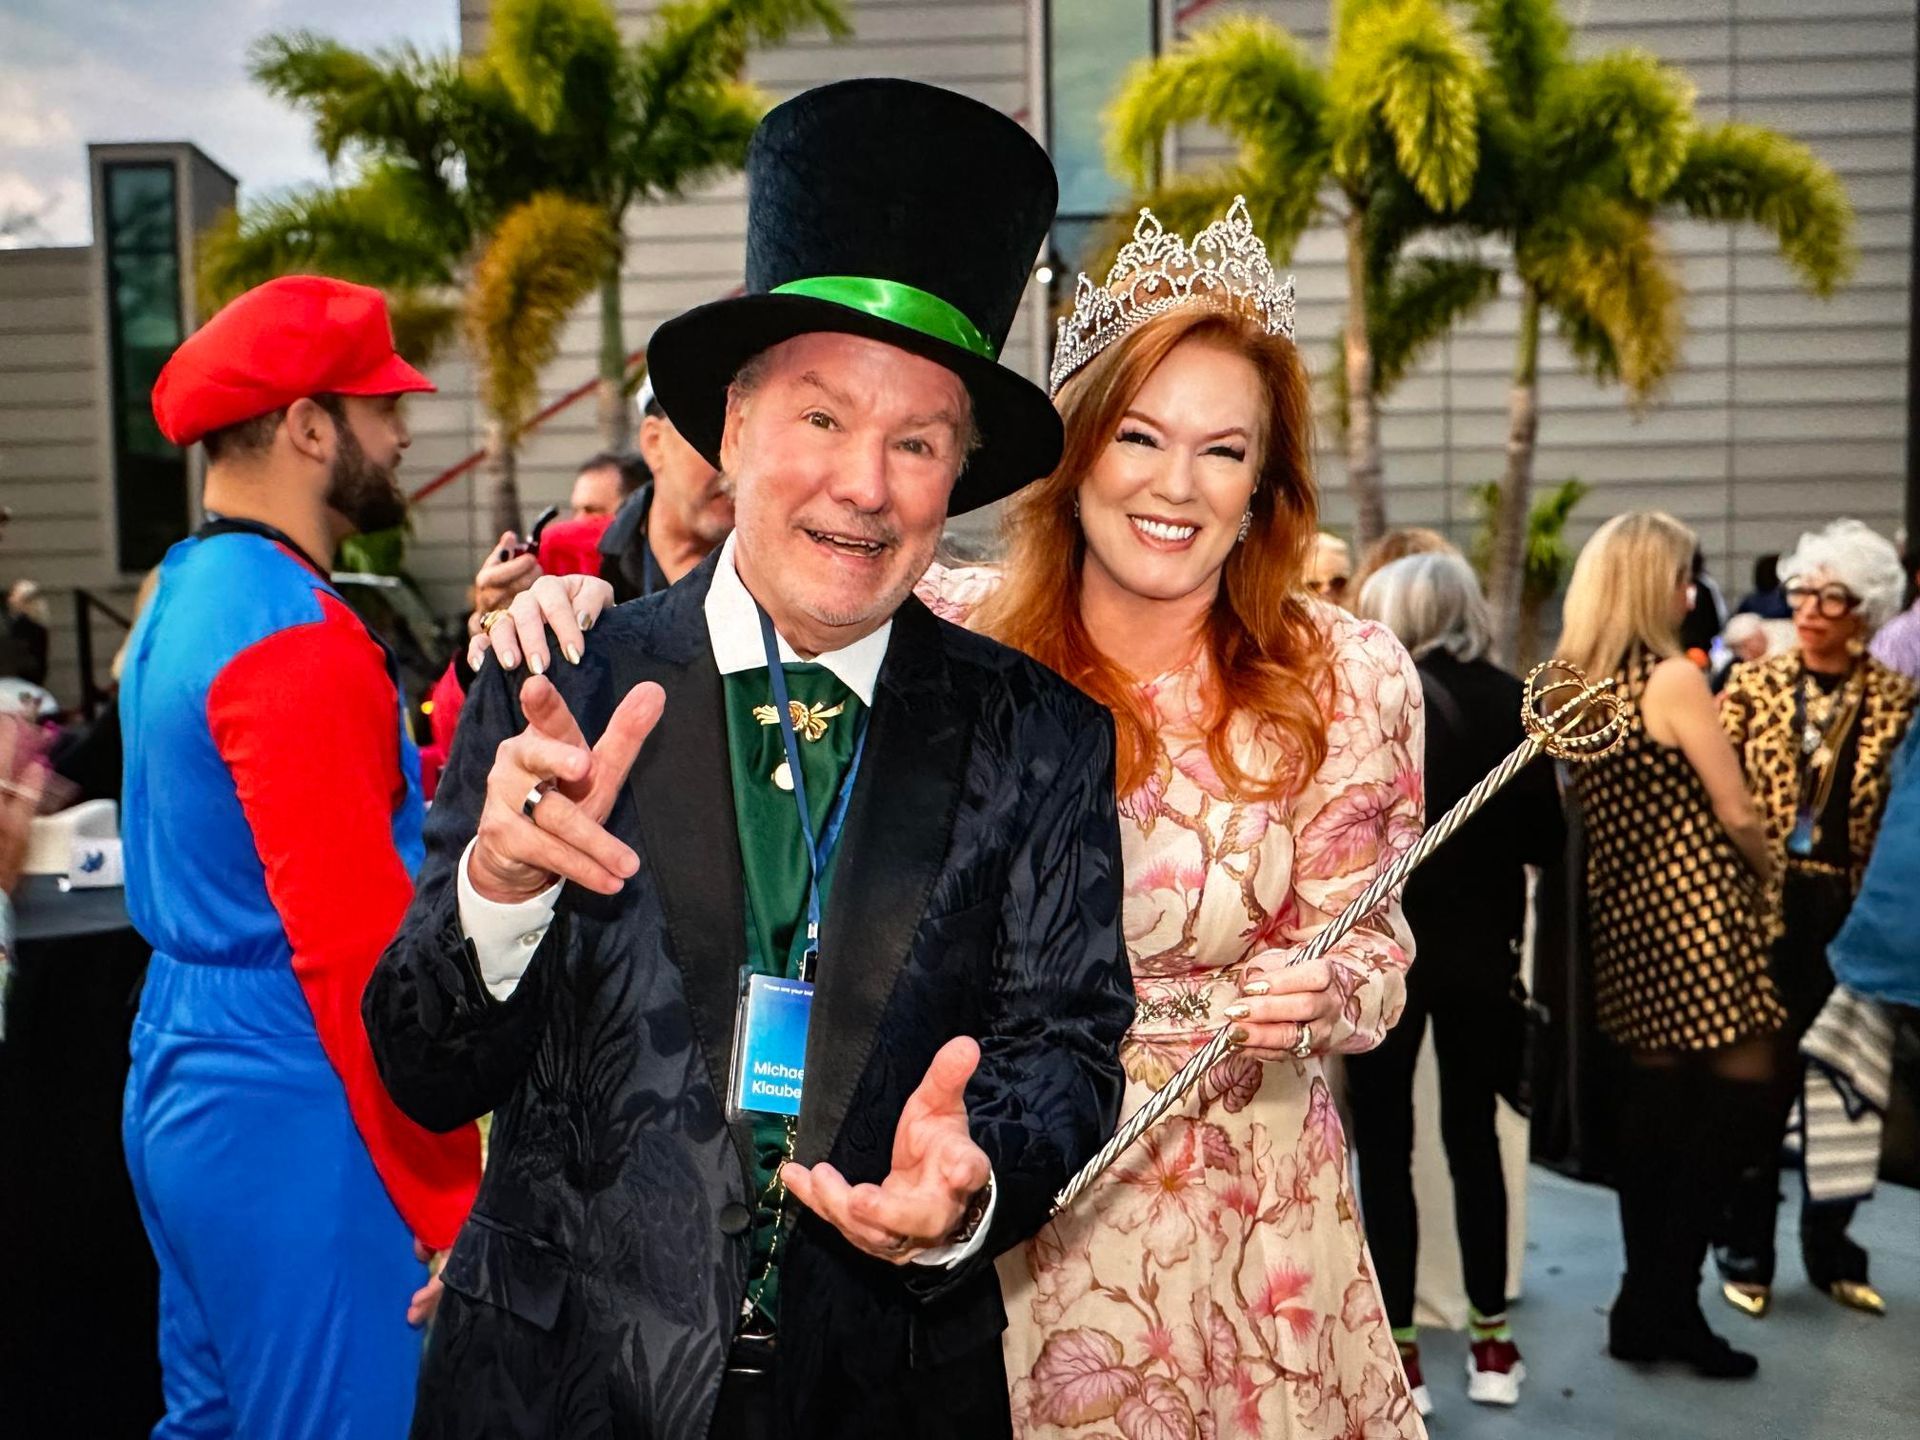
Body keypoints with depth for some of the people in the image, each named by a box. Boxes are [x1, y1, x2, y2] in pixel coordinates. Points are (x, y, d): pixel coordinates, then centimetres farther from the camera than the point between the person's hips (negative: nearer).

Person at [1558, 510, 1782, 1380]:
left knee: (1652, 1100, 13)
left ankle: (1645, 1304, 20)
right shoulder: (1673, 678, -13)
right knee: (1739, 1091, 3)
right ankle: (1667, 1299, 4)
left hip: (1621, 914, 7)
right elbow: (1734, 814, -10)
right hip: (1697, 912, -7)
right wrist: (1769, 876, 6)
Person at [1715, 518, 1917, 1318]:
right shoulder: (1753, 685, -1)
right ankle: (1746, 1252, 22)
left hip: (1852, 919, 1)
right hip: (1762, 913, -1)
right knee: (1757, 1085, 7)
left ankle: (1832, 1250, 30)